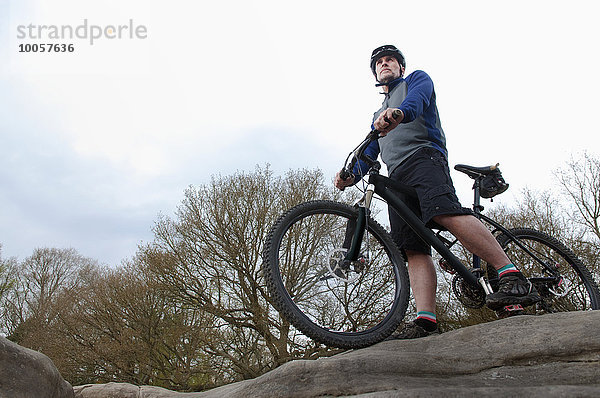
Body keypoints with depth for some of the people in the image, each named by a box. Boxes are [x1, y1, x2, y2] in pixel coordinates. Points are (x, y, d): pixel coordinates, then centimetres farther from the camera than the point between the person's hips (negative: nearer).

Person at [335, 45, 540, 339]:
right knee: (414, 249, -9)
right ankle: (425, 321, -19)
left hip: (423, 155, -6)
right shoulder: (378, 114, 38)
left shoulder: (417, 78, 20)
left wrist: (399, 112, -31)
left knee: (445, 212, -34)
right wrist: (351, 176, 5)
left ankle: (512, 277, -36)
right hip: (396, 177, 6)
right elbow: (368, 154, 29)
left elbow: (417, 99, -6)